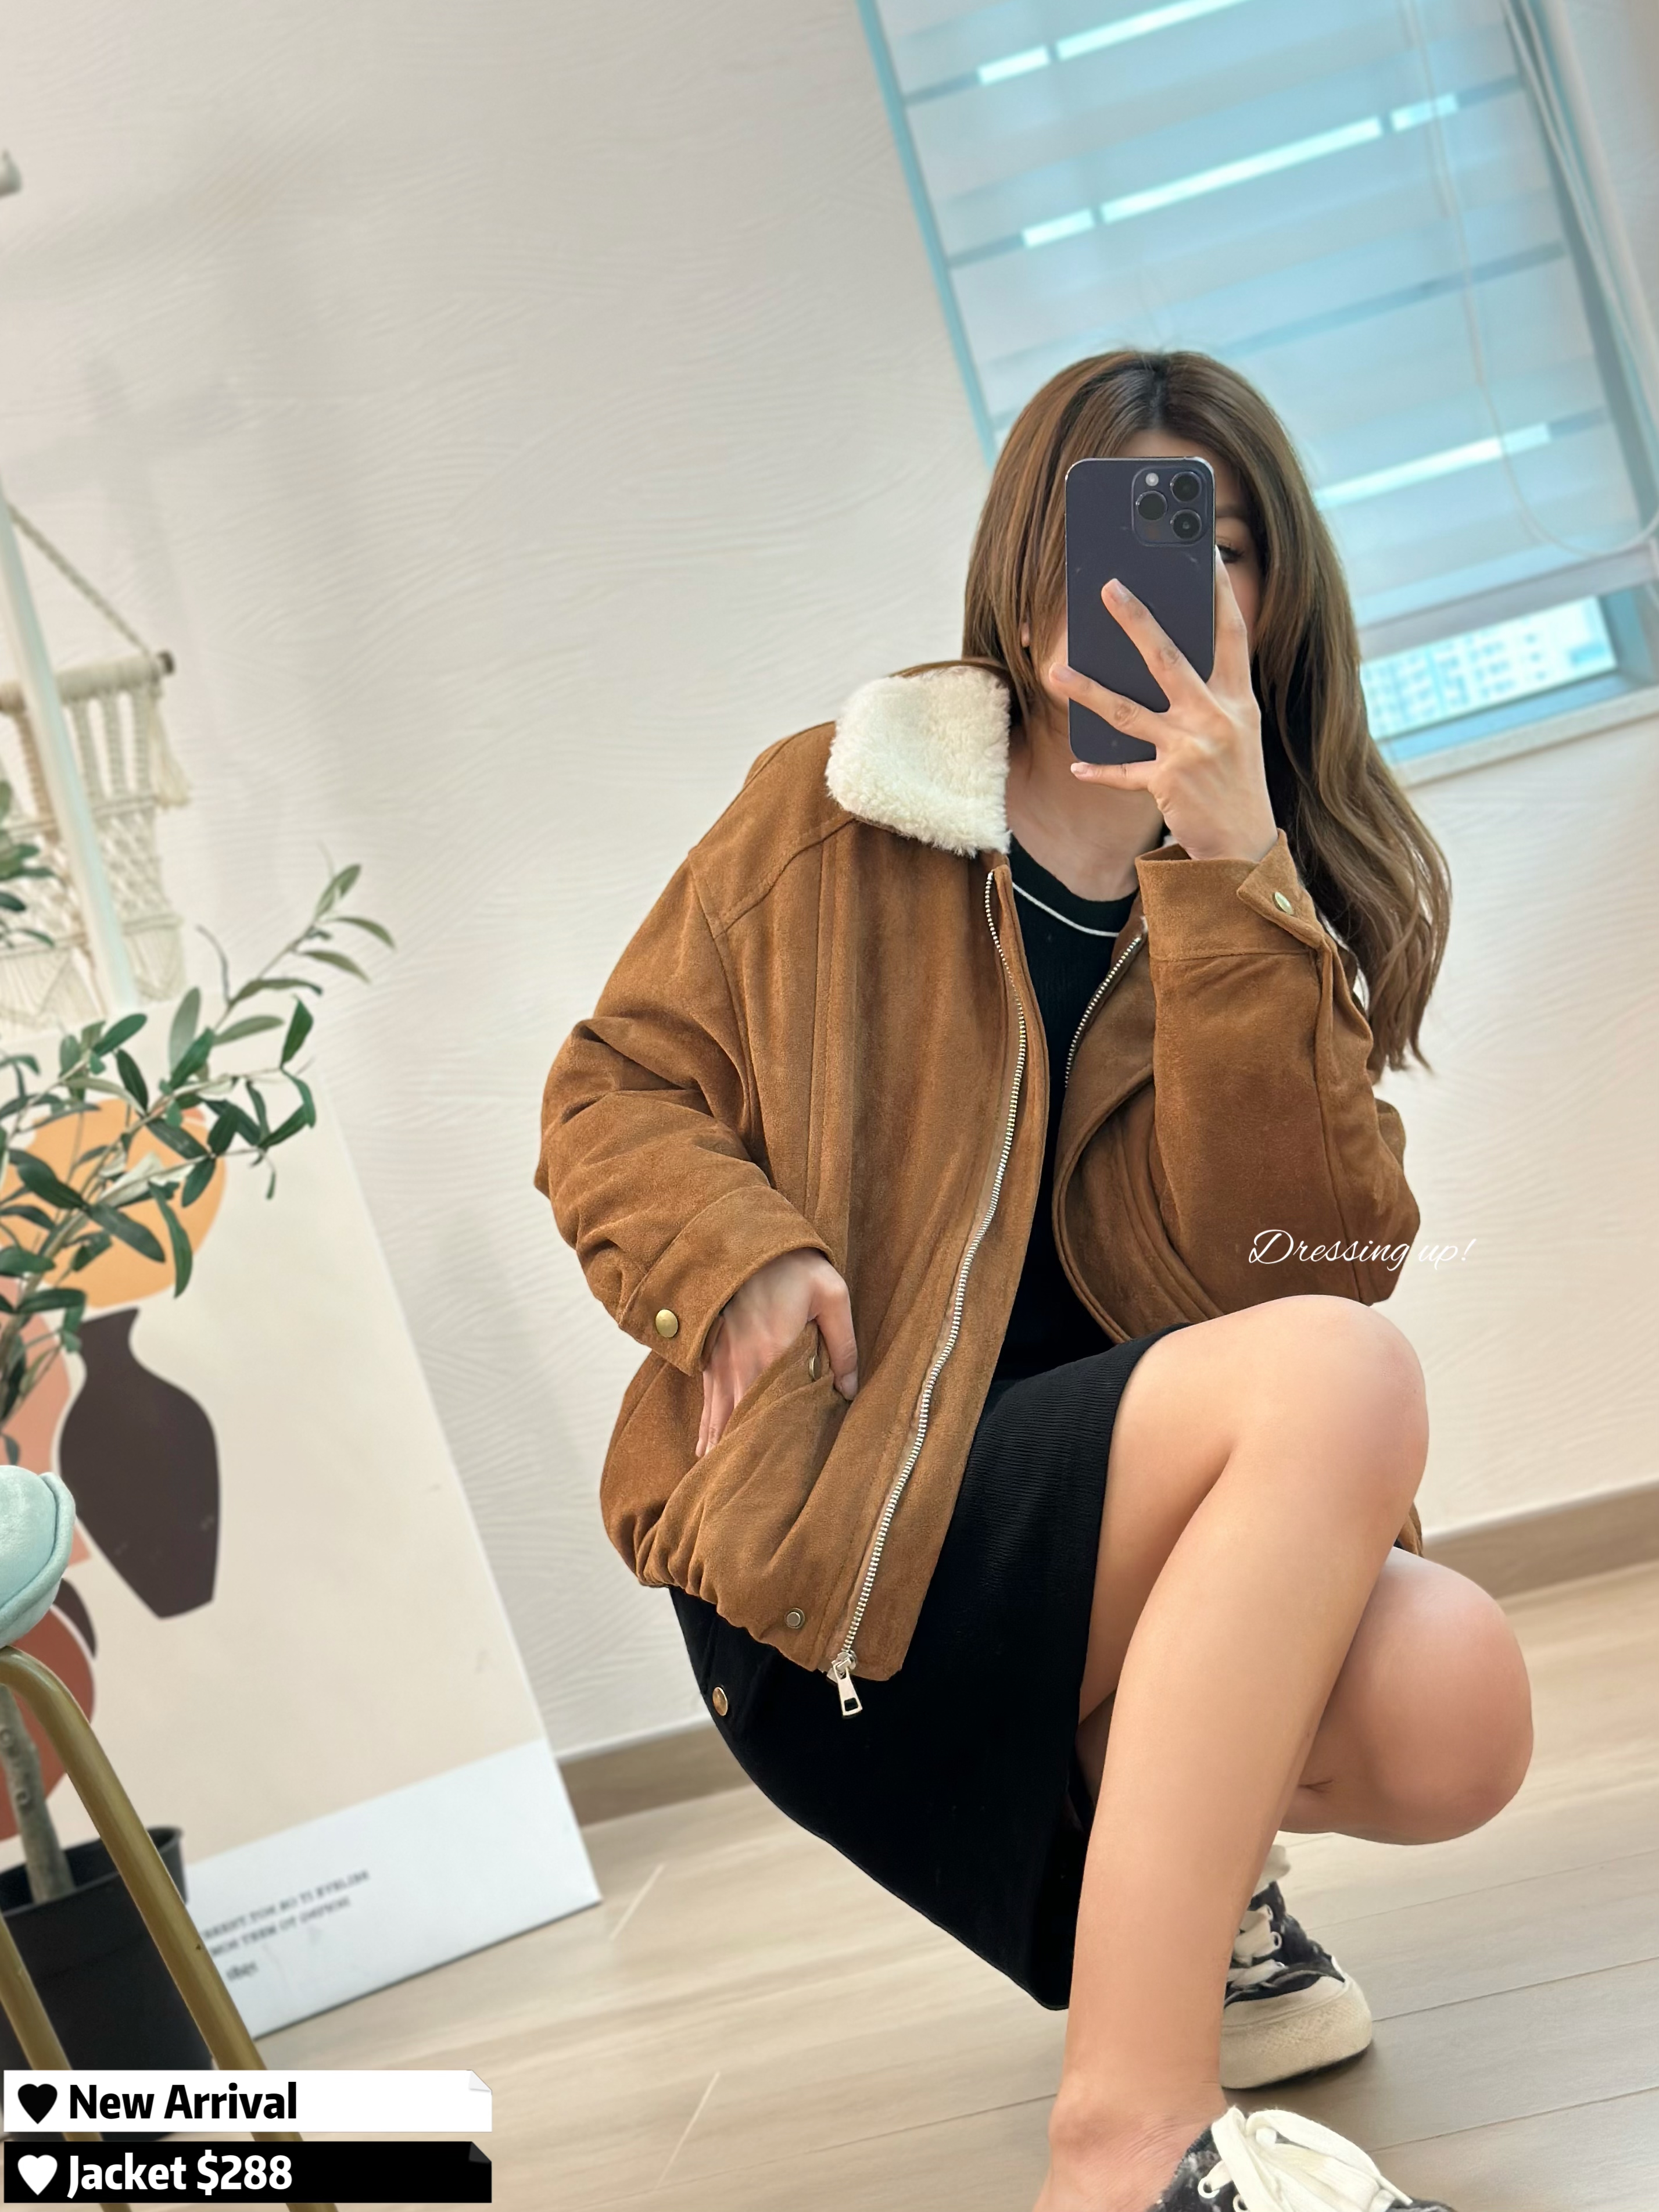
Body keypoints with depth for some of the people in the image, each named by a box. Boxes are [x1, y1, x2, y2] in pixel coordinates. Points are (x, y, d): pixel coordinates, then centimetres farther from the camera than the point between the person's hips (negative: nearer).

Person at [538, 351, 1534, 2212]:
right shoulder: (834, 817, 2)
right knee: (1337, 1383, -30)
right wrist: (739, 1252, -14)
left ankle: (1179, 1866, 9)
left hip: (1131, 1547, 4)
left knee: (1453, 1708, -26)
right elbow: (609, 1096, 7)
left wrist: (1229, 869, -18)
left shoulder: (1291, 893, 7)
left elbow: (1305, 1265, -9)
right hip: (829, 1552, -4)